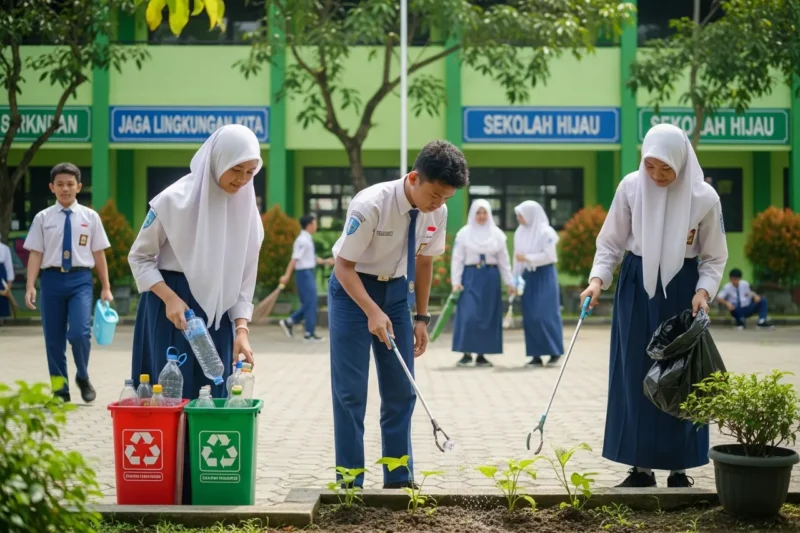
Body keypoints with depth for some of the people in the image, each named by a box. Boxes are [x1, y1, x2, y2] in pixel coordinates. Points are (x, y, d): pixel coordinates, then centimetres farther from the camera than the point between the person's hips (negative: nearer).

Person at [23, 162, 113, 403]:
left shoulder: (90, 217, 5)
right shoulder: (42, 218, 4)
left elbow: (98, 254, 6)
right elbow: (36, 254, 2)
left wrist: (106, 288, 5)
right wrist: (30, 287, -7)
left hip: (80, 279, -1)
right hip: (52, 278, 1)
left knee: (80, 332, -16)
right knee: (54, 338, 6)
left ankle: (83, 377, 11)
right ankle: (60, 389, 20)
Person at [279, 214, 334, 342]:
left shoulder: (307, 240, 14)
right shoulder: (303, 241, -16)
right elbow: (294, 259, -21)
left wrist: (325, 261, 15)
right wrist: (287, 275, -24)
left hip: (309, 274, 10)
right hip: (305, 273, -10)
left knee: (307, 304, 13)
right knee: (311, 303, -5)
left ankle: (289, 322, 18)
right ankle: (309, 334, 0)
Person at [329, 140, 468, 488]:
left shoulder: (437, 212, -11)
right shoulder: (371, 205, -28)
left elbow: (424, 262, 5)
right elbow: (344, 266, -22)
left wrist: (421, 318, 5)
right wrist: (372, 311, -33)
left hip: (396, 291, 5)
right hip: (353, 289, -5)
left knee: (400, 389, 5)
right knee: (350, 390, -6)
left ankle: (398, 479, 14)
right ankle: (350, 483, 2)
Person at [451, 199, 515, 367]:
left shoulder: (497, 234, 9)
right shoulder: (464, 233, 3)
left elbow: (504, 260, 10)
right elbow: (457, 259, 2)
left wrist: (510, 282, 5)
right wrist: (456, 281, -7)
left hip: (491, 278, 2)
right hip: (471, 276, -2)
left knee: (488, 316, 2)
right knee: (468, 315, -10)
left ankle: (482, 355, 8)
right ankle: (467, 352, -4)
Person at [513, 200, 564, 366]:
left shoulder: (545, 232, -8)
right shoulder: (520, 232, 8)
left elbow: (549, 256, -13)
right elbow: (517, 258, 11)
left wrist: (527, 258, -13)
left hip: (544, 276, -5)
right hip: (528, 277, 6)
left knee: (545, 315, -8)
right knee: (530, 317, 2)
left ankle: (554, 351, 3)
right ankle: (536, 355, 5)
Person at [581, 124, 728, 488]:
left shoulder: (704, 197, -11)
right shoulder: (631, 187, -8)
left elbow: (714, 257, -1)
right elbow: (611, 242, 1)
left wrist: (704, 291, -15)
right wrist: (598, 279, -12)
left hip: (681, 291, -1)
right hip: (637, 287, 1)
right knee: (635, 377, 2)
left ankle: (679, 468, 11)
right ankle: (641, 465, 10)